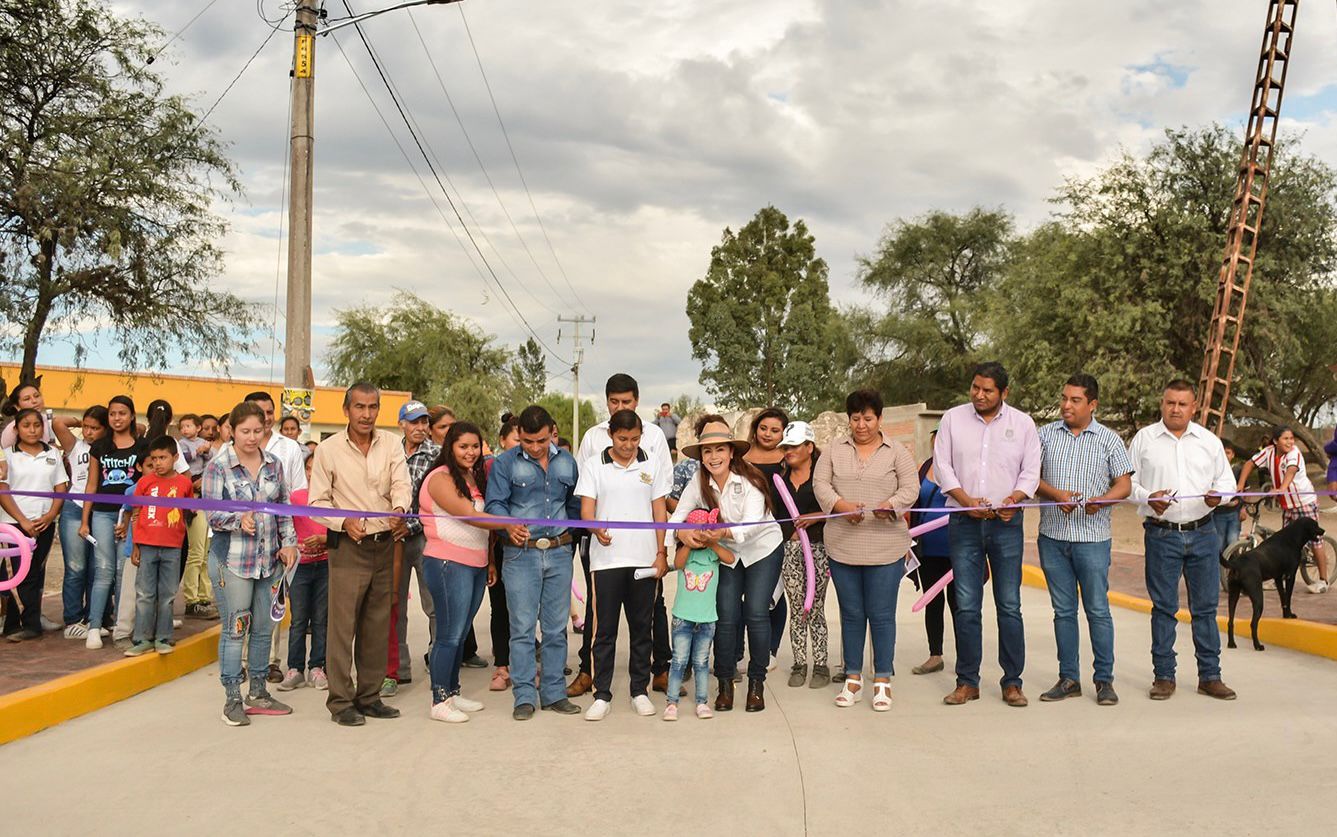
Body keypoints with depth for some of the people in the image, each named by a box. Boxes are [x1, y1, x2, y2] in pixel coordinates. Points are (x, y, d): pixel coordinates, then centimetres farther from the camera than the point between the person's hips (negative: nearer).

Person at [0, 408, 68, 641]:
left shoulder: (53, 454, 10)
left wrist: (50, 515, -8)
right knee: (21, 575, -5)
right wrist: (23, 520, -13)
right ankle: (31, 625, 3)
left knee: (35, 574, 3)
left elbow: (61, 489, 8)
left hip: (44, 523, 3)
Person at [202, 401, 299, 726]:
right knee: (234, 628, -2)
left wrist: (289, 543, 6)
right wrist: (239, 519, -29)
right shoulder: (217, 467, -6)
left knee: (263, 627, 12)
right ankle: (232, 699, 7)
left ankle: (258, 692, 24)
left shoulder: (274, 464, 8)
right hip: (232, 560, -5)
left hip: (269, 559, 5)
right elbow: (212, 513, -11)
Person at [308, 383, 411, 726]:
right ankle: (340, 701, 5)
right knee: (343, 624, -5)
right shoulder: (328, 450, -4)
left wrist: (400, 508, -30)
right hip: (348, 546, -3)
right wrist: (344, 522, -20)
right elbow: (318, 502, -2)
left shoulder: (391, 444, 3)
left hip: (384, 543, 4)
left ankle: (369, 696, 22)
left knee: (378, 624, 11)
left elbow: (401, 485, -7)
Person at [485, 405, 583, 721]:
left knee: (556, 628, 8)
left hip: (559, 553, 3)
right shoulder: (505, 463, 0)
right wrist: (510, 525, -26)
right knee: (522, 628, -2)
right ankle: (524, 696, 6)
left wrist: (569, 533, 8)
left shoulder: (566, 462, 11)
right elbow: (494, 503, -8)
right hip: (521, 554, -3)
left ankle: (554, 693, 18)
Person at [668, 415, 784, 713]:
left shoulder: (749, 481, -23)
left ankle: (757, 683, 7)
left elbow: (752, 524, -34)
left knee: (756, 612, -10)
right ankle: (725, 683, 10)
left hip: (764, 547, -3)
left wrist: (721, 532, -51)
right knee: (727, 616, -5)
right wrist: (682, 533, -39)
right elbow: (678, 516, -16)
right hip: (727, 554, 3)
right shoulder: (698, 484, -12)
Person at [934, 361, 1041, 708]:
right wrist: (967, 501, -11)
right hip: (964, 522, 0)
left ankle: (1012, 682, 9)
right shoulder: (952, 419, 6)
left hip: (1006, 523, 0)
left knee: (1009, 605, 0)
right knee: (966, 606, 1)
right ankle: (967, 682, 10)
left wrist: (1013, 500, -13)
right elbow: (942, 466, 3)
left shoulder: (1022, 423, 6)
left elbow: (1031, 471, 5)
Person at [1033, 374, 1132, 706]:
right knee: (1063, 610, 8)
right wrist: (1056, 494, -11)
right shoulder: (1046, 434, 9)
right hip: (1052, 535, 2)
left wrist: (1102, 501, -17)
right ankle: (1068, 679, 16)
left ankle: (1104, 680, 10)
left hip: (1092, 538, -2)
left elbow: (1124, 484, 3)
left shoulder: (1108, 439, 3)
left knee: (1098, 610, 0)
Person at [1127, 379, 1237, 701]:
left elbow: (1226, 478, 15)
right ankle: (1164, 677, 11)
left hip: (1203, 533, 2)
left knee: (1206, 606, 5)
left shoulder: (1209, 441, 10)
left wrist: (1217, 494, -7)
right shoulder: (1144, 439, 4)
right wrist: (1148, 498, -13)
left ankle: (1210, 676, 15)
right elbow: (1128, 480, 5)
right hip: (1161, 534, -2)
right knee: (1163, 608, 3)